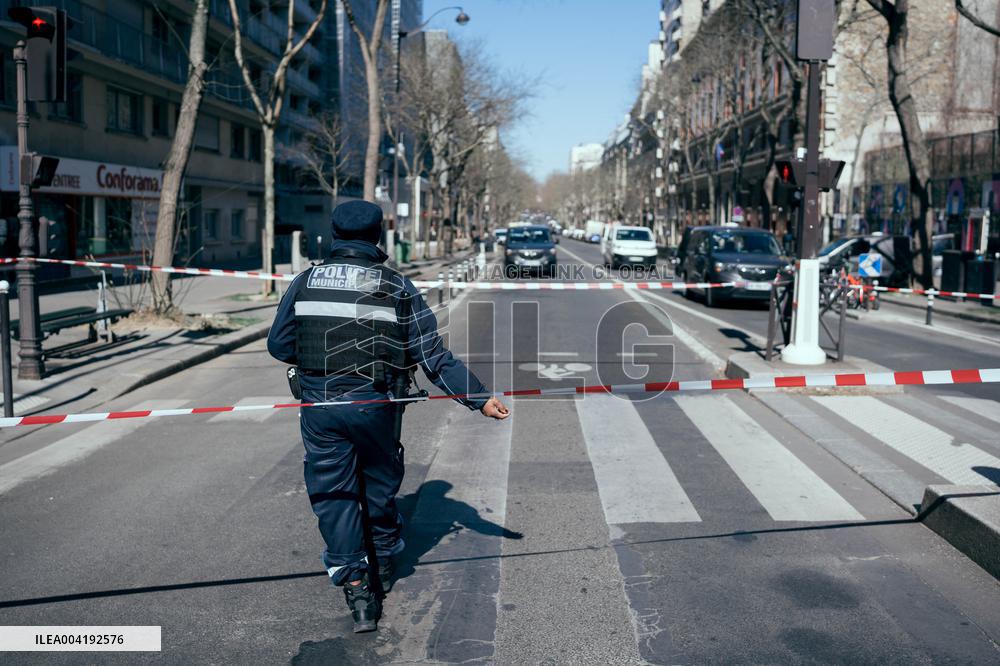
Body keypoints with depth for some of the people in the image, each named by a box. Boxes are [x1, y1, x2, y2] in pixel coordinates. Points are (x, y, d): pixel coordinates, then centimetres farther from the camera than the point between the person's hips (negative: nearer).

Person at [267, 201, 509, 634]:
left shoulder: (304, 282, 1)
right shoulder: (398, 288, -4)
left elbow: (278, 345, 6)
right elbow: (434, 358, -6)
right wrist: (480, 399, -2)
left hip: (318, 407, 0)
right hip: (374, 407, 0)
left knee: (333, 495, 9)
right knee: (380, 487, 20)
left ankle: (354, 586, 4)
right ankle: (383, 564, 41)